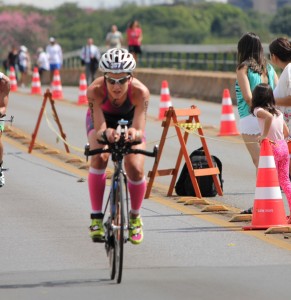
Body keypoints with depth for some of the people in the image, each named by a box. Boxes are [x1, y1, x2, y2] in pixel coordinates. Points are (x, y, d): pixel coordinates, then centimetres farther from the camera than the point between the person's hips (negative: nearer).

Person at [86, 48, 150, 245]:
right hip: (102, 119, 0)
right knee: (99, 158, -28)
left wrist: (133, 133, -66)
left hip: (129, 119, 0)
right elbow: (99, 130, -40)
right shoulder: (95, 90, -38)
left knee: (136, 168, -17)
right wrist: (106, 133, -63)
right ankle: (96, 217, -15)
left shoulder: (140, 92, -39)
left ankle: (135, 217, 11)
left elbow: (140, 131, -42)